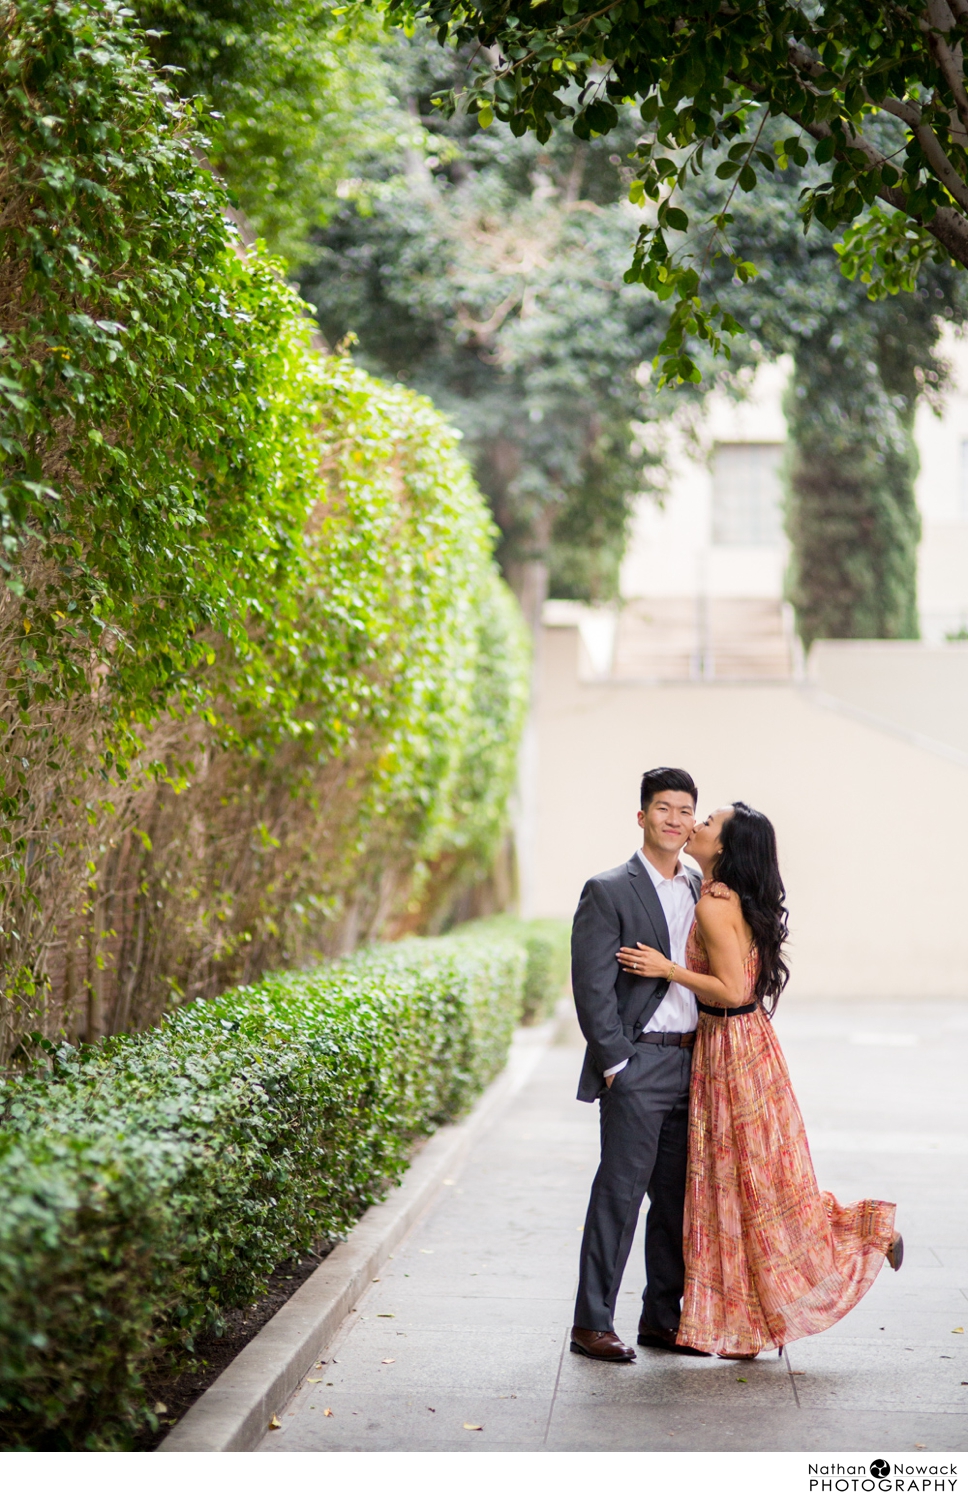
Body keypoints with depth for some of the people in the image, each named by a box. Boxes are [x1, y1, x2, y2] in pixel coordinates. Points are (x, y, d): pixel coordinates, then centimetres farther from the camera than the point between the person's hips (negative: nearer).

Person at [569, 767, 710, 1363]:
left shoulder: (700, 891, 14)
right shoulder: (608, 891, -5)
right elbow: (592, 986, -9)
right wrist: (615, 1063, -12)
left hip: (693, 1062, 6)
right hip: (638, 1063, -6)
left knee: (678, 1194, 9)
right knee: (620, 1190, -5)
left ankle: (663, 1318, 19)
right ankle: (592, 1323, 1)